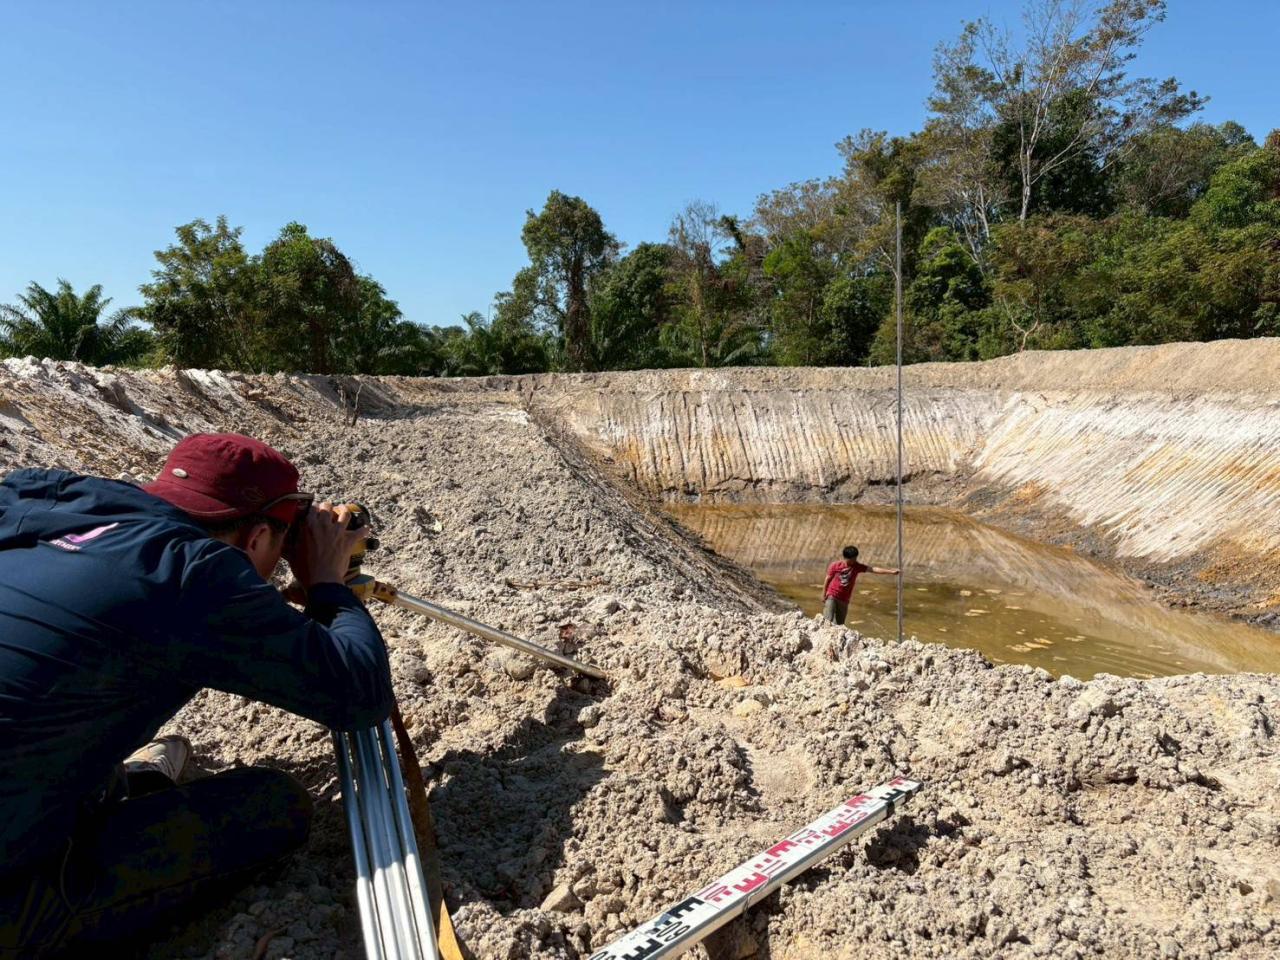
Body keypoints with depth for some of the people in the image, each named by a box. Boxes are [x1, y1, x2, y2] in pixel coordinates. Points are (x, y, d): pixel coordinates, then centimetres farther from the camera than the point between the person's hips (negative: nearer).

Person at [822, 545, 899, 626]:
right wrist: (823, 594, -3)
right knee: (828, 620, -13)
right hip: (831, 596, -3)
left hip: (844, 599, 3)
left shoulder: (857, 566, -4)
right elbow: (828, 580, -2)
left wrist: (891, 571, -22)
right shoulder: (835, 566, -10)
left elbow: (873, 569, -13)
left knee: (839, 624, 7)